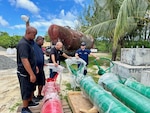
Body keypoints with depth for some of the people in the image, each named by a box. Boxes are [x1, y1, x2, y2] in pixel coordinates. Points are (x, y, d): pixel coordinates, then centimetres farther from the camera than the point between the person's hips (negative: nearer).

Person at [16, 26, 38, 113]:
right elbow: (24, 60, -30)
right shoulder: (23, 44, -24)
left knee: (31, 88, 23)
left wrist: (35, 67, 23)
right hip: (25, 73, -9)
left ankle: (30, 101, 42)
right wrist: (31, 74, -30)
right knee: (26, 90, 5)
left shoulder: (29, 42, 8)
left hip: (31, 71, 10)